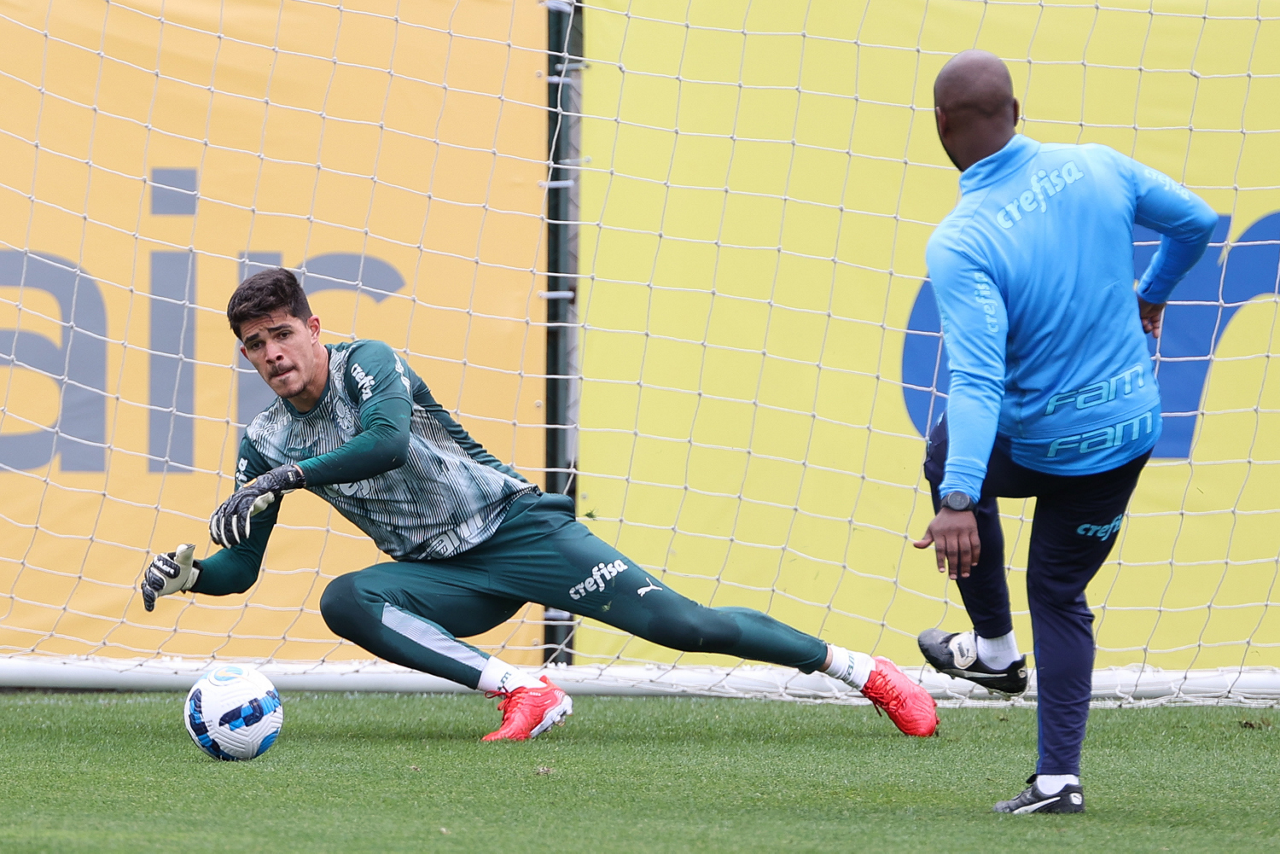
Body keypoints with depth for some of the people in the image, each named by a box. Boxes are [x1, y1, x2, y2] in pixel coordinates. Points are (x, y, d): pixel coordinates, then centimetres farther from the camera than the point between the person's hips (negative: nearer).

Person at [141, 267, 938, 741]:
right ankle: (523, 691, -27)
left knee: (683, 623, -13)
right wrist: (187, 573, -16)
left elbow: (388, 442, -34)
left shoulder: (370, 364, -14)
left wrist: (279, 481, -36)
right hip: (445, 576, 5)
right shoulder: (266, 443, 2)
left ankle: (869, 672, -1)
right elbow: (240, 567, 5)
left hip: (515, 528, -5)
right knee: (344, 602, -26)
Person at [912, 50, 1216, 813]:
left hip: (1040, 447, -4)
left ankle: (995, 645, 33)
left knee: (948, 453, 31)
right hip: (1133, 429, 4)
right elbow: (1196, 220, 8)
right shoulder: (1096, 169, -9)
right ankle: (1059, 778, 11)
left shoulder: (961, 244, -24)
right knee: (1061, 599, 19)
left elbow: (976, 379, -31)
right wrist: (1152, 297, 27)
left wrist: (958, 502, -34)